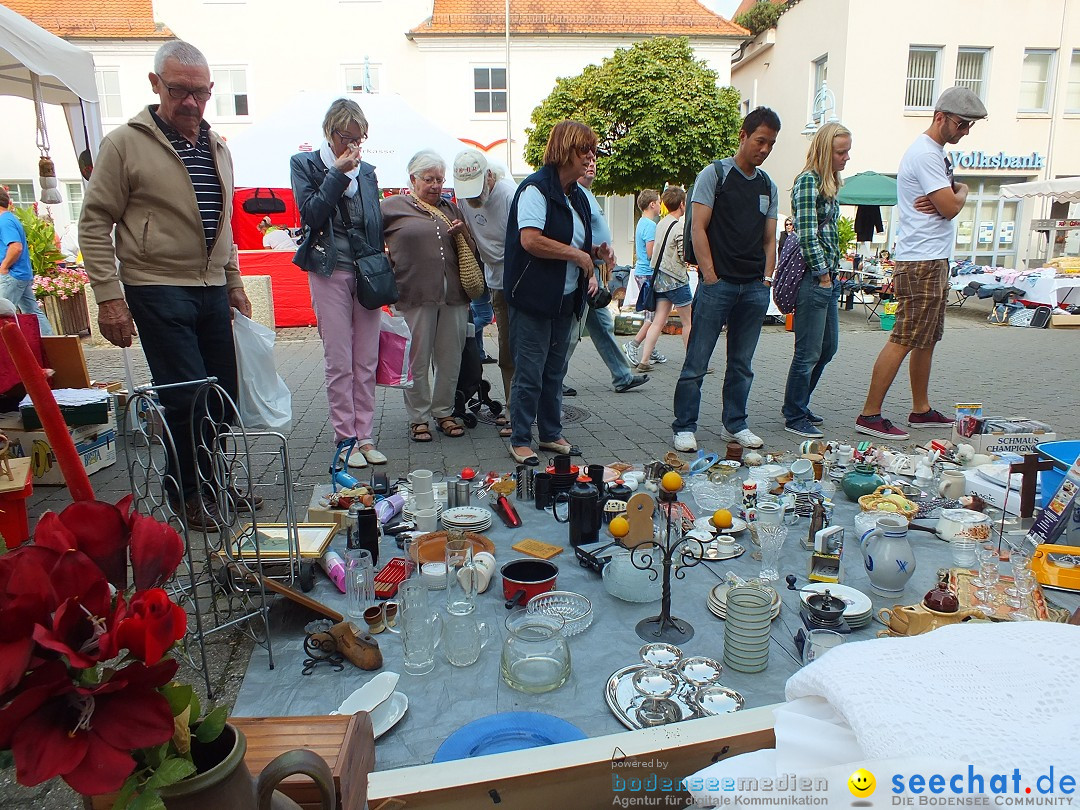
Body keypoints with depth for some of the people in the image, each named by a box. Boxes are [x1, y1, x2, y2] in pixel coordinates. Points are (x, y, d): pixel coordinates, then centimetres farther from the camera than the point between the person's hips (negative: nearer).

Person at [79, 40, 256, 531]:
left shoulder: (217, 147, 14)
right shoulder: (125, 143, -5)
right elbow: (94, 224, -6)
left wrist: (233, 282, 20)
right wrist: (109, 297, -12)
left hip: (212, 290, 6)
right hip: (158, 291, -6)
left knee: (223, 393, 10)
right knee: (186, 397, -6)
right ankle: (187, 495, 13)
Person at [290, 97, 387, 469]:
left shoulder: (366, 171, 13)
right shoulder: (305, 164, 4)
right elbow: (311, 214, -9)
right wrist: (338, 173, -11)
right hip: (330, 272, -3)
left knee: (367, 362, 4)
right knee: (339, 363, -1)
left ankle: (365, 437, 13)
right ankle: (346, 440, 8)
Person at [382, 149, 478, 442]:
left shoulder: (450, 208, 20)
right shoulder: (392, 207, 7)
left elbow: (471, 250, 22)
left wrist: (461, 234, 2)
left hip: (453, 295, 4)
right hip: (415, 295, -4)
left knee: (450, 360, 7)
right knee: (417, 361, 1)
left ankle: (443, 412, 22)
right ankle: (418, 418, 14)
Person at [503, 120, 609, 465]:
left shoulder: (577, 195, 17)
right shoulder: (536, 188, -12)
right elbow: (531, 240, -24)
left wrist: (595, 252, 7)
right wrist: (577, 254, -16)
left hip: (565, 299, 9)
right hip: (534, 298, -8)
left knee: (555, 372, 15)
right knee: (529, 375, -3)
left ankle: (551, 434, 26)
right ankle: (520, 441, 9)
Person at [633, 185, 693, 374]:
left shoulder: (661, 224, 11)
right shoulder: (679, 226, -14)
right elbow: (685, 256, -17)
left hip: (661, 279, 7)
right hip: (677, 280, -7)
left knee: (658, 321, 6)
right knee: (689, 322, 3)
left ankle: (644, 361, 0)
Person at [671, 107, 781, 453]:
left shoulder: (768, 186, 17)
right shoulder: (714, 174, 0)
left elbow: (770, 239, 19)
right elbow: (698, 229, -6)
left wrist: (767, 279, 6)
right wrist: (710, 277, -12)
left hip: (754, 288, 6)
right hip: (718, 283, -5)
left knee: (742, 364, 12)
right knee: (697, 362, -3)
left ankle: (735, 425, 23)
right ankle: (685, 427, 6)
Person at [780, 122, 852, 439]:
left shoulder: (829, 184, 17)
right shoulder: (808, 181, -11)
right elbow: (807, 234, -17)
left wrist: (833, 274, 14)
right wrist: (823, 276, -14)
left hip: (828, 276, 10)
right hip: (812, 276, -10)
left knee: (827, 347, 15)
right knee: (808, 352, -4)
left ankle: (797, 405, 28)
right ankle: (795, 418, 7)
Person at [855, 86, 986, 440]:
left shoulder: (935, 152, 20)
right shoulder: (926, 153, -13)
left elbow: (946, 202, 19)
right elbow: (951, 207, -16)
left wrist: (947, 196, -4)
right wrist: (961, 191, 5)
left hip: (934, 261, 11)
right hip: (921, 263, -11)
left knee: (926, 340, 14)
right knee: (903, 340, -11)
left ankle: (921, 410, 22)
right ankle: (870, 415, -9)